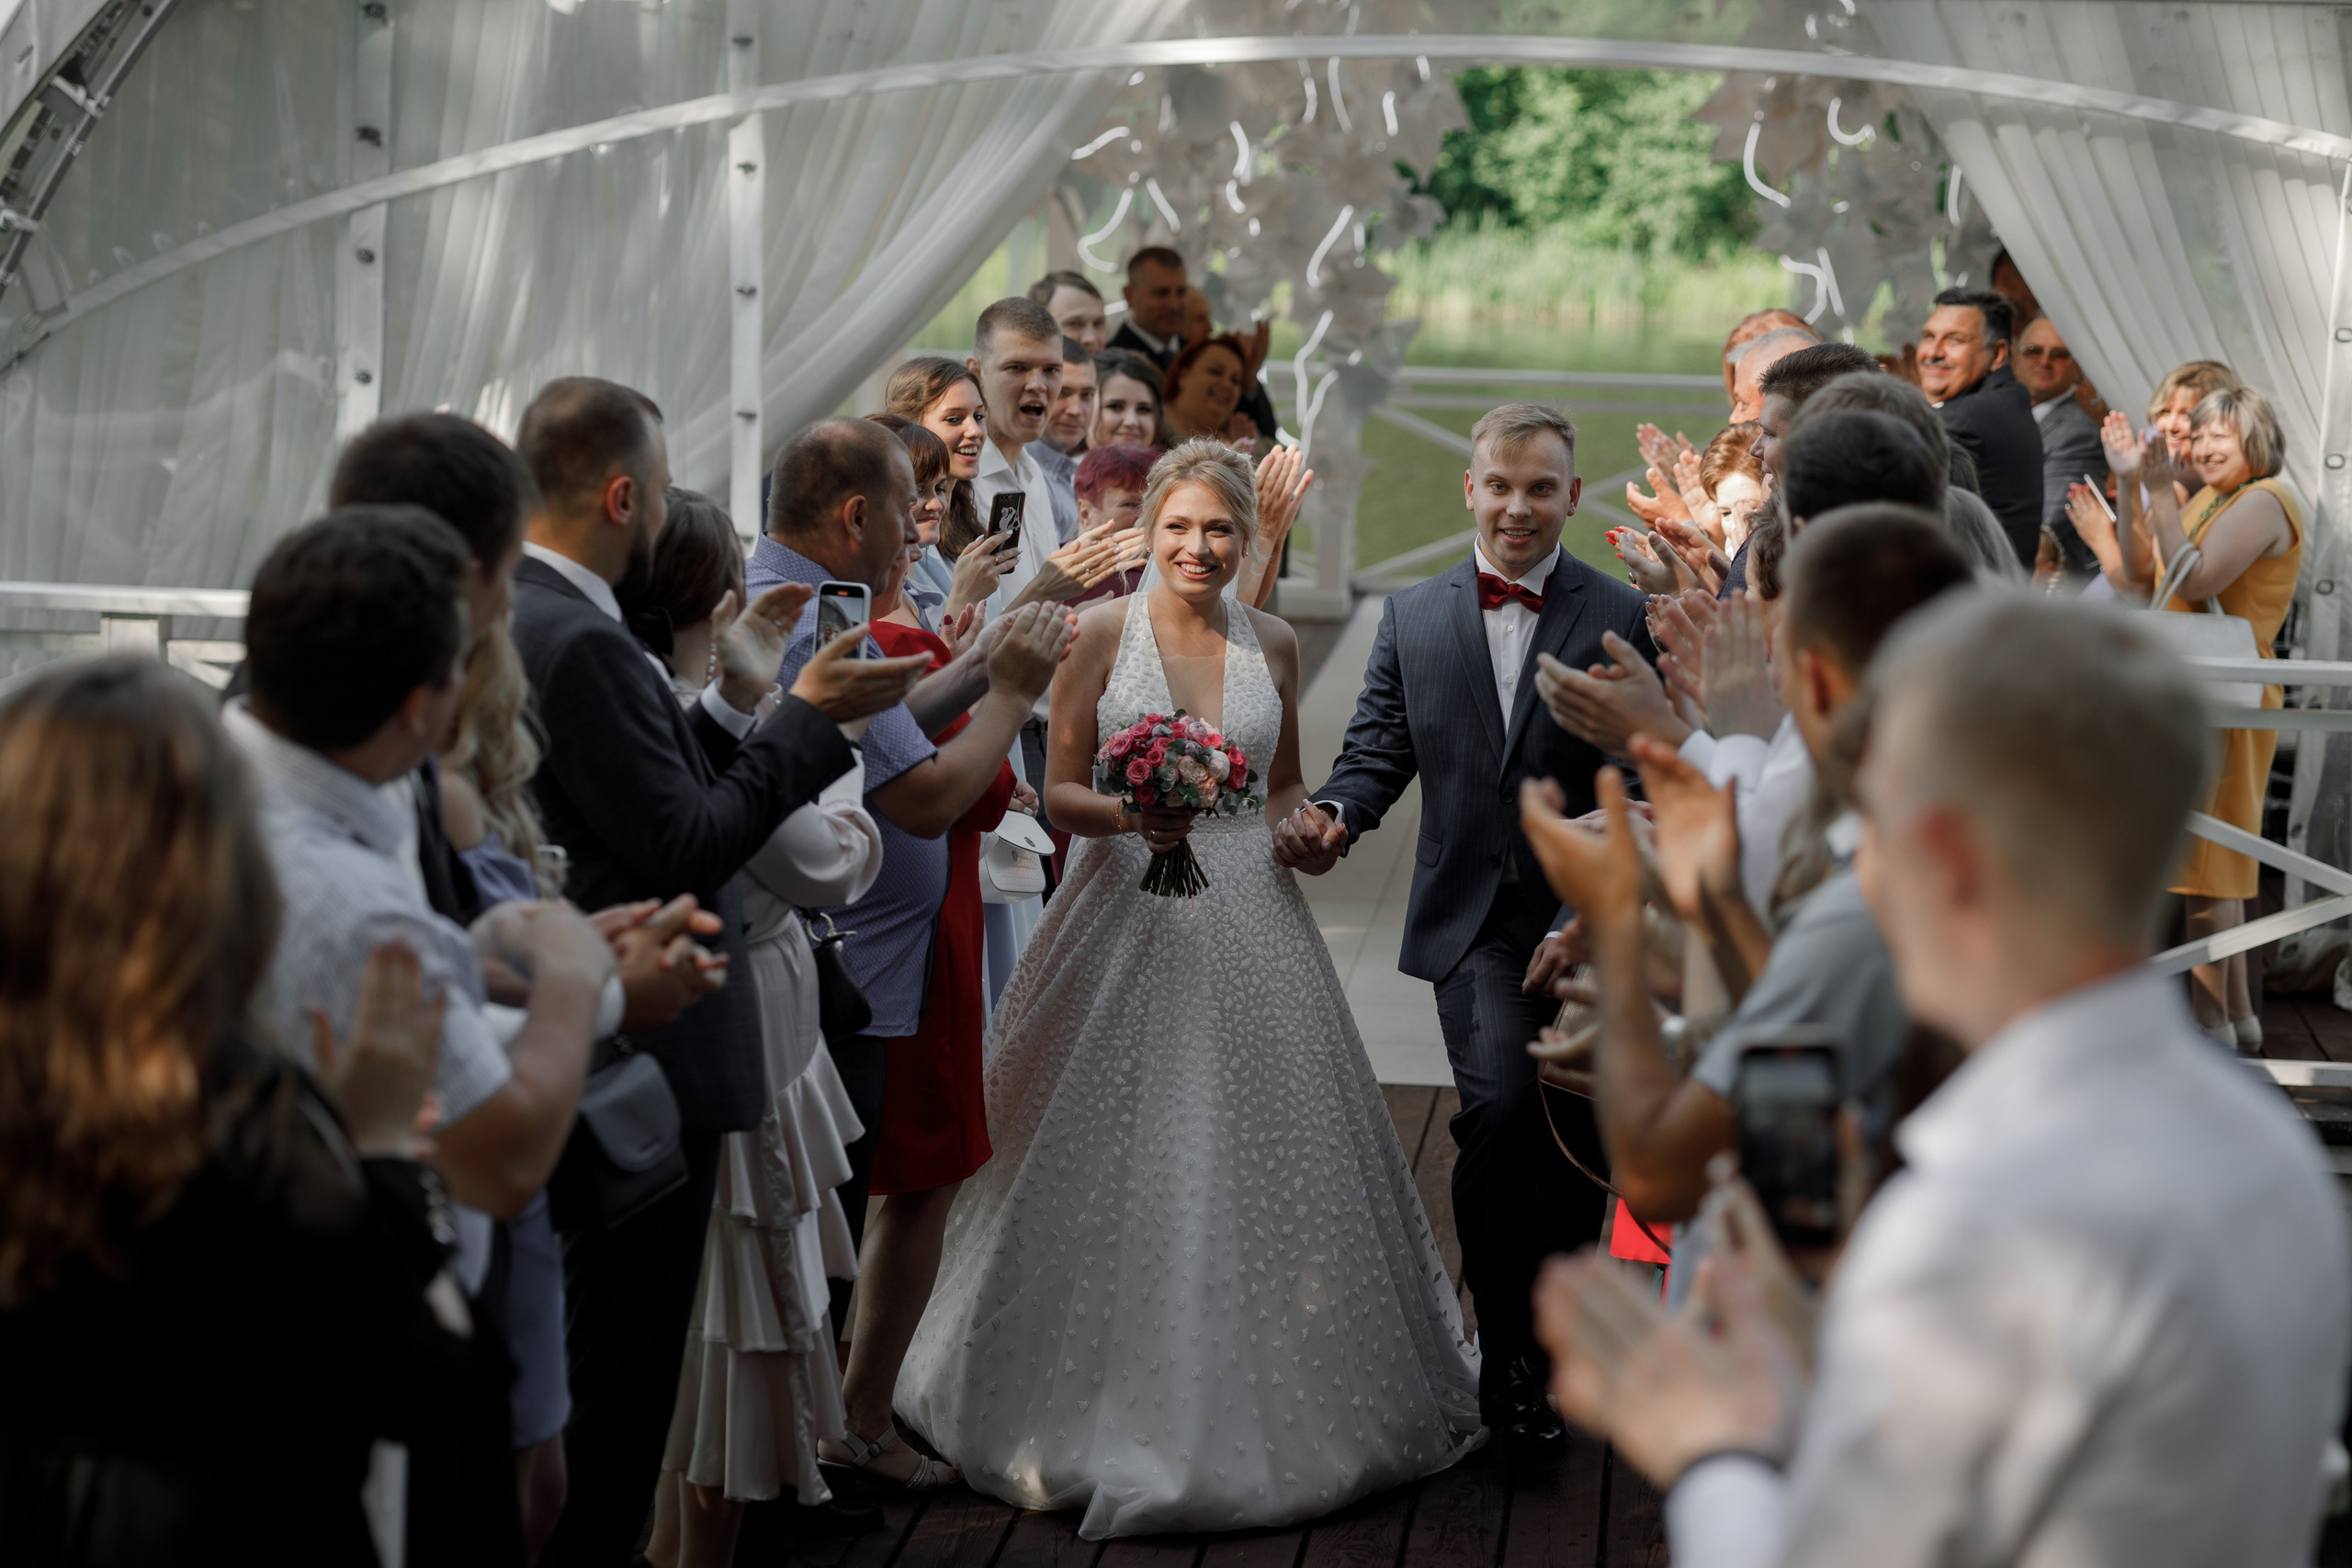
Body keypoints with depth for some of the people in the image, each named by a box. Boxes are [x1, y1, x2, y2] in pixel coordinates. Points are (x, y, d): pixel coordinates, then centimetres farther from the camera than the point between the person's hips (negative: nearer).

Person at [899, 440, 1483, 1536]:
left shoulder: (1273, 644, 7)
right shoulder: (1100, 633, -2)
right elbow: (1060, 790, -2)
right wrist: (1132, 815, -20)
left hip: (1250, 923, 3)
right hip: (1130, 919, -3)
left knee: (1266, 1153, 5)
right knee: (1119, 1159, 0)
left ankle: (1269, 1397, 20)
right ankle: (1116, 1403, 14)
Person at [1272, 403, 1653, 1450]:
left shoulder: (1623, 619, -2)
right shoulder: (1413, 620, 8)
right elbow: (1378, 750, 8)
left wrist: (1586, 921, -16)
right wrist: (1334, 815, -15)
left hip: (1589, 925, 0)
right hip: (1475, 921, 0)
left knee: (1577, 1146, 8)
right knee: (1498, 1103, -22)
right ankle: (1505, 1348, -6)